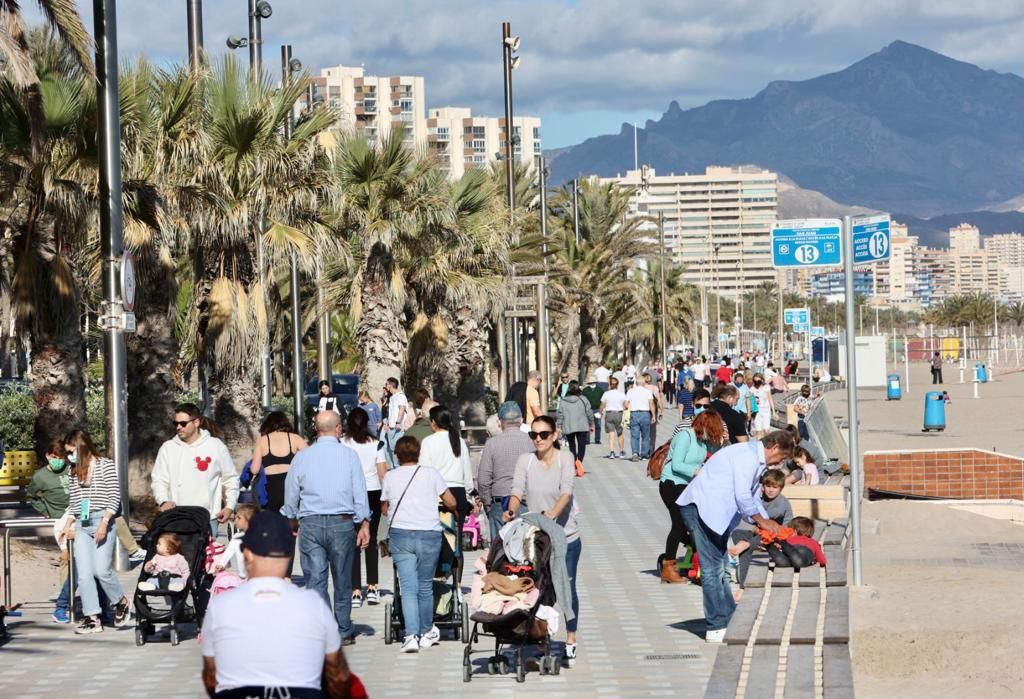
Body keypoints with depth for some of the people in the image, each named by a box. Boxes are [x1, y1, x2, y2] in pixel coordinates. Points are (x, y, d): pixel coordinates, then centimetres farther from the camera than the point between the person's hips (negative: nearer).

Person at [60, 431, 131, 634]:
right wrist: (68, 526, 8)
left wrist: (104, 523, -14)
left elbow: (114, 497, -6)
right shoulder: (74, 474, 17)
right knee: (83, 574, -5)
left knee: (101, 570, -13)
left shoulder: (106, 466, 0)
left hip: (102, 520, -5)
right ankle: (92, 617, -4)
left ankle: (122, 603, 11)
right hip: (81, 525, 5)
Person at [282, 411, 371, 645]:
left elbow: (291, 495, 11)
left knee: (315, 579, 1)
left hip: (310, 523, 0)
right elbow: (360, 493, -1)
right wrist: (364, 525, 5)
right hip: (342, 522, 0)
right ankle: (344, 632, 19)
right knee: (342, 580, 11)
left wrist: (293, 521, 26)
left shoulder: (301, 457, 3)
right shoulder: (349, 455, -2)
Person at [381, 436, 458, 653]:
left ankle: (411, 635, -15)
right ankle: (426, 632, 25)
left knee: (408, 587, -2)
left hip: (400, 534, 0)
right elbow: (451, 502, 7)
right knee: (425, 586, 12)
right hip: (429, 534, 0)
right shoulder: (431, 474, 3)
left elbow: (385, 508, 18)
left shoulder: (390, 477, 6)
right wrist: (455, 512, 30)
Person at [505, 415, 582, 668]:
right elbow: (517, 491, -10)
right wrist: (512, 510, -32)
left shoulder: (565, 458, -8)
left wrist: (552, 513, -39)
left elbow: (566, 492, -21)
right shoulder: (526, 460, 0)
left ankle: (571, 640, 16)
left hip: (566, 536, -2)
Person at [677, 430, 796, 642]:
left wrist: (768, 525, 17)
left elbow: (753, 497, 27)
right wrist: (762, 521, -7)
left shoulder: (756, 460, 18)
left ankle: (728, 620, 22)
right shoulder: (748, 456, -16)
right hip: (700, 508, -11)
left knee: (719, 567, 15)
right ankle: (716, 628, -6)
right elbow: (742, 496, -20)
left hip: (714, 512, 11)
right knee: (712, 568, -8)